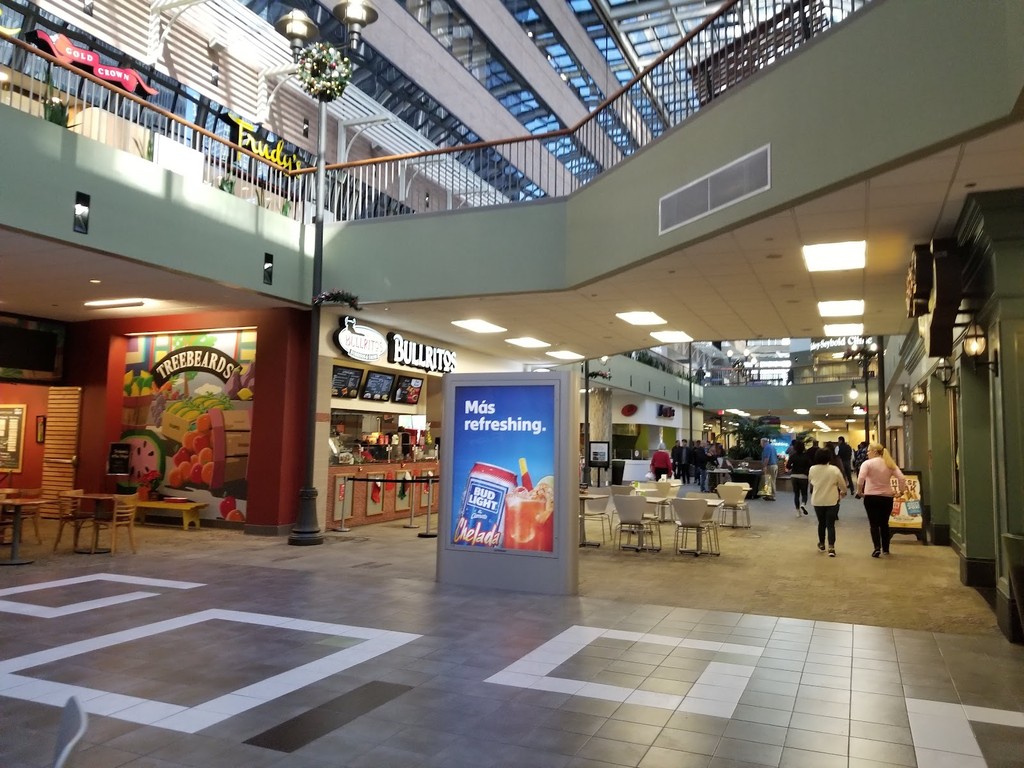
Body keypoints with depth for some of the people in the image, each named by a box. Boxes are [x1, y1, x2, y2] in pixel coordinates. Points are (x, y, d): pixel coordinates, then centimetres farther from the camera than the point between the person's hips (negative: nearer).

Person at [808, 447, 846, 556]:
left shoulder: (812, 469, -5)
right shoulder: (834, 469, -13)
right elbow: (842, 484, -2)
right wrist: (843, 492, 20)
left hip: (817, 501, 2)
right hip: (832, 501, -2)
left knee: (821, 523, 19)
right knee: (830, 524, 0)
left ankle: (821, 545, 31)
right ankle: (831, 548, -8)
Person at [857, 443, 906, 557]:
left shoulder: (867, 463, -6)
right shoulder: (890, 464, 7)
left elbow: (860, 479, -20)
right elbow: (902, 478, -2)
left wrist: (859, 492, -8)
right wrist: (900, 491, 7)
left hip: (871, 497, -4)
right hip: (887, 497, 4)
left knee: (874, 524, 2)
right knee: (884, 523, 17)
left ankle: (877, 548, -11)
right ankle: (885, 549, 22)